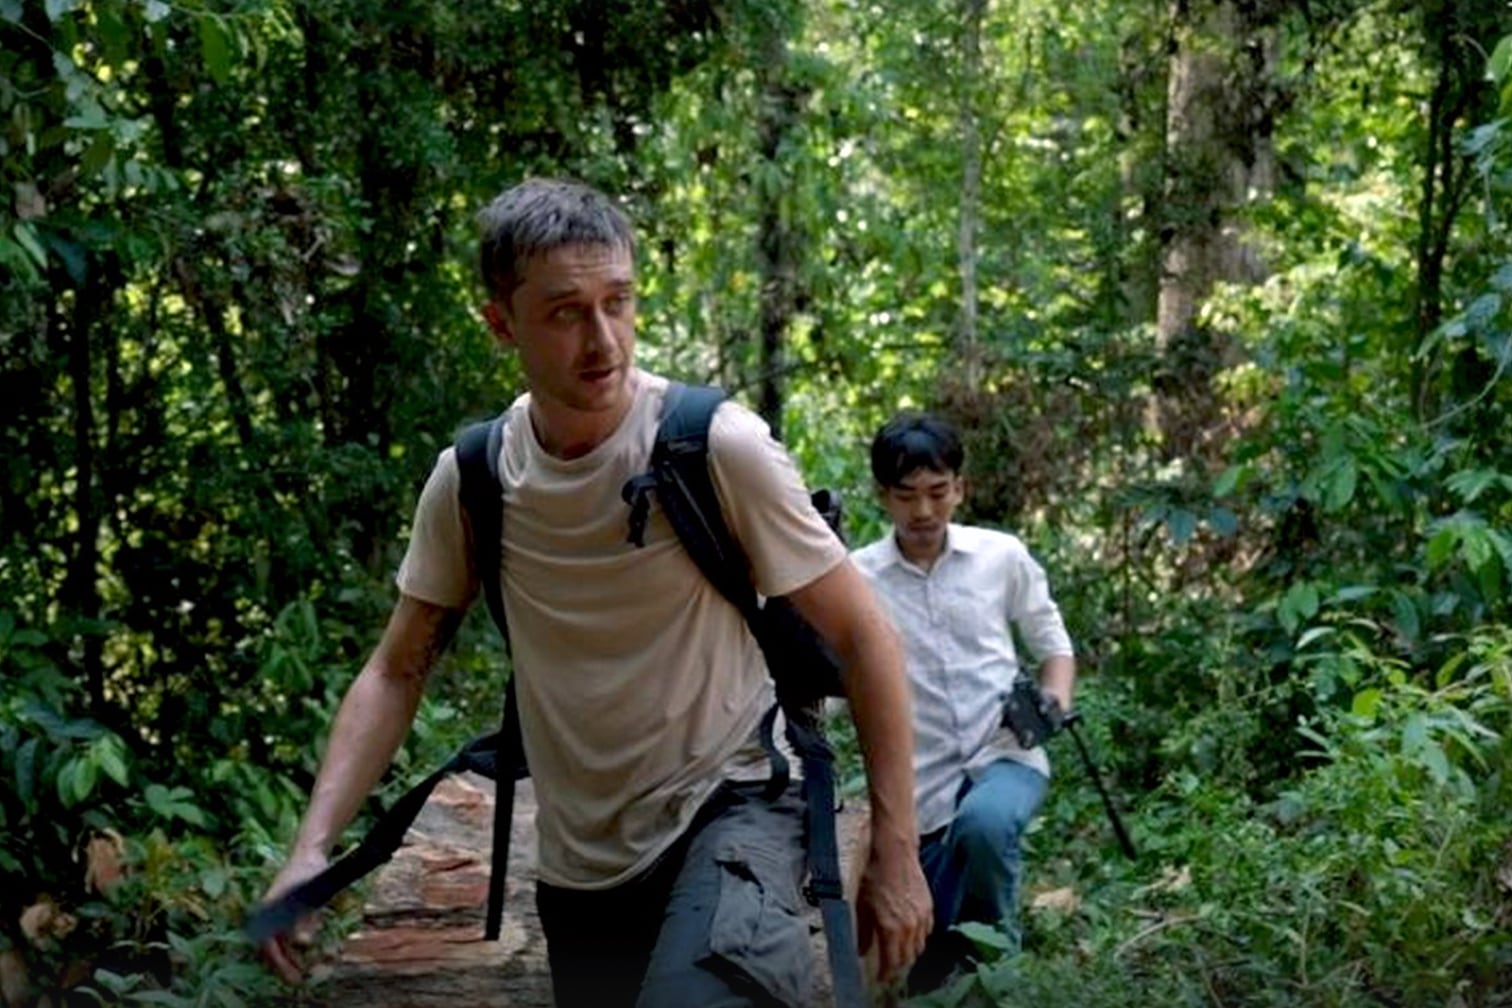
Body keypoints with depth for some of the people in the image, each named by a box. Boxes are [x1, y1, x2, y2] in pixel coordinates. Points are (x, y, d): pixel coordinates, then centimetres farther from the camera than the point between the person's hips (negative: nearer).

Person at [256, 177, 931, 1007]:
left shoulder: (718, 448, -16)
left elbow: (862, 635, -10)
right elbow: (397, 671, 4)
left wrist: (896, 855, -10)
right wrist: (312, 847, -8)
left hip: (728, 806, -5)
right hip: (579, 860, 5)